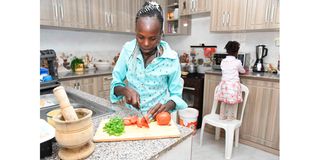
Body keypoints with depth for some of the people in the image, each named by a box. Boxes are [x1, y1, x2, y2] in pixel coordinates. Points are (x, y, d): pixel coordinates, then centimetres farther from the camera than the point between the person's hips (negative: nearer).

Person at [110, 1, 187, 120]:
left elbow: (176, 95, -3)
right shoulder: (127, 50, -5)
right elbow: (115, 84, 0)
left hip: (158, 117, 0)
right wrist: (125, 90, -20)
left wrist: (167, 106, -23)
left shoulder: (171, 58, -11)